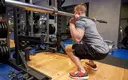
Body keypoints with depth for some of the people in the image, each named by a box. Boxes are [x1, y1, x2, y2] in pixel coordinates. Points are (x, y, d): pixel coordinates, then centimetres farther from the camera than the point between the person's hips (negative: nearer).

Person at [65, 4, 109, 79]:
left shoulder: (80, 21, -8)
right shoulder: (90, 20, 19)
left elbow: (77, 39, -24)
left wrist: (72, 23, -16)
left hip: (98, 51, -10)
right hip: (105, 50, 10)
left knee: (68, 48, -5)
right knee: (83, 45, 37)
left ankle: (82, 72, -10)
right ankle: (92, 64, 38)